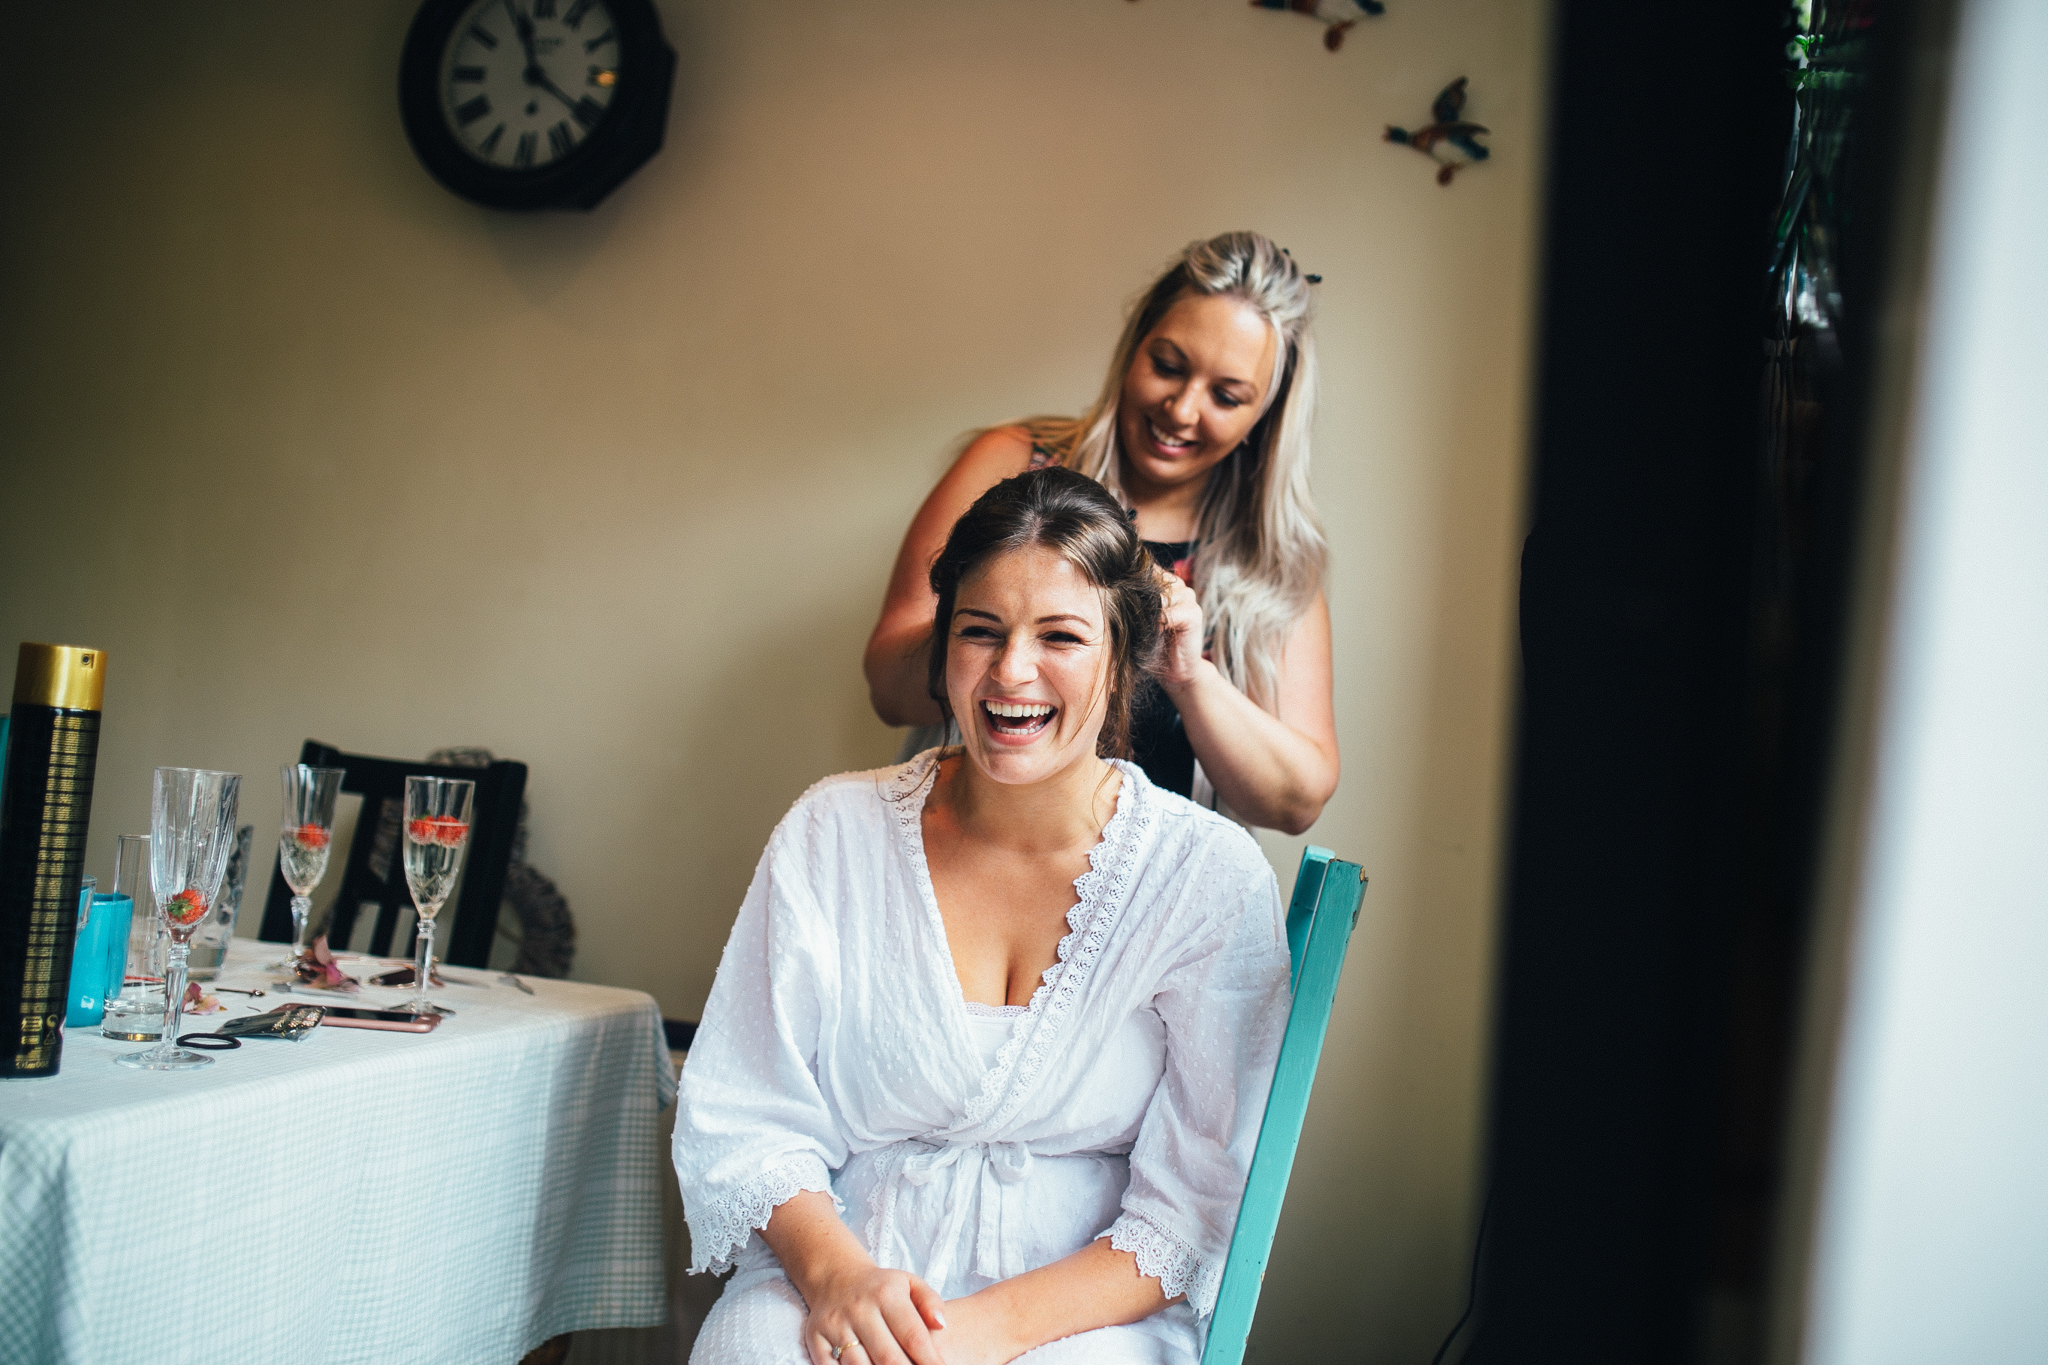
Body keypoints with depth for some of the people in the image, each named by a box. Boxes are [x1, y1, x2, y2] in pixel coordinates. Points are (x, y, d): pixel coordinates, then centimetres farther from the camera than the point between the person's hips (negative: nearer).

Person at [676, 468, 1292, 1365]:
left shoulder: (1211, 878, 0)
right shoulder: (833, 833, 5)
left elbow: (1202, 1209, -3)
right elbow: (739, 1121, 5)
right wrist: (835, 1272, -14)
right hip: (834, 1287, 1)